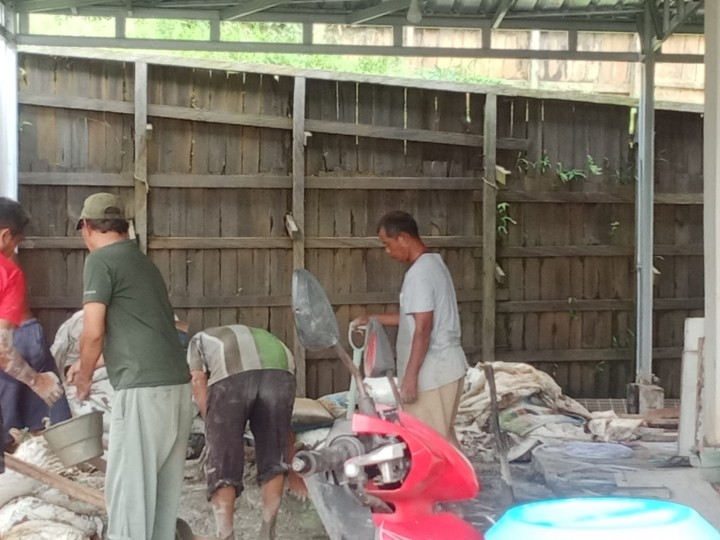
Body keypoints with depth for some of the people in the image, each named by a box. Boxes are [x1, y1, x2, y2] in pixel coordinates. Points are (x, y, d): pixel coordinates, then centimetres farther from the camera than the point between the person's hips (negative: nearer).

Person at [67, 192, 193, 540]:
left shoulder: (100, 260, -3)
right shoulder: (142, 261, 21)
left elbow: (93, 332, -10)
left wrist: (84, 376, 8)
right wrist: (87, 364, 40)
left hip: (143, 388, -8)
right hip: (177, 384, 8)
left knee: (128, 483, -1)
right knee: (164, 483, 14)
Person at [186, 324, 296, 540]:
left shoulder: (200, 339, 39)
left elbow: (199, 381, 15)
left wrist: (214, 427, 14)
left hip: (231, 376, -3)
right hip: (279, 371, 3)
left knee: (223, 464, 7)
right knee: (274, 458, 19)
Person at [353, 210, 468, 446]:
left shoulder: (419, 273, -19)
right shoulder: (434, 264, 13)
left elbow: (423, 328, -23)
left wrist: (410, 375, -22)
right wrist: (373, 319, 20)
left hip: (432, 372, -10)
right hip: (445, 366, 10)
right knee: (443, 436, 16)